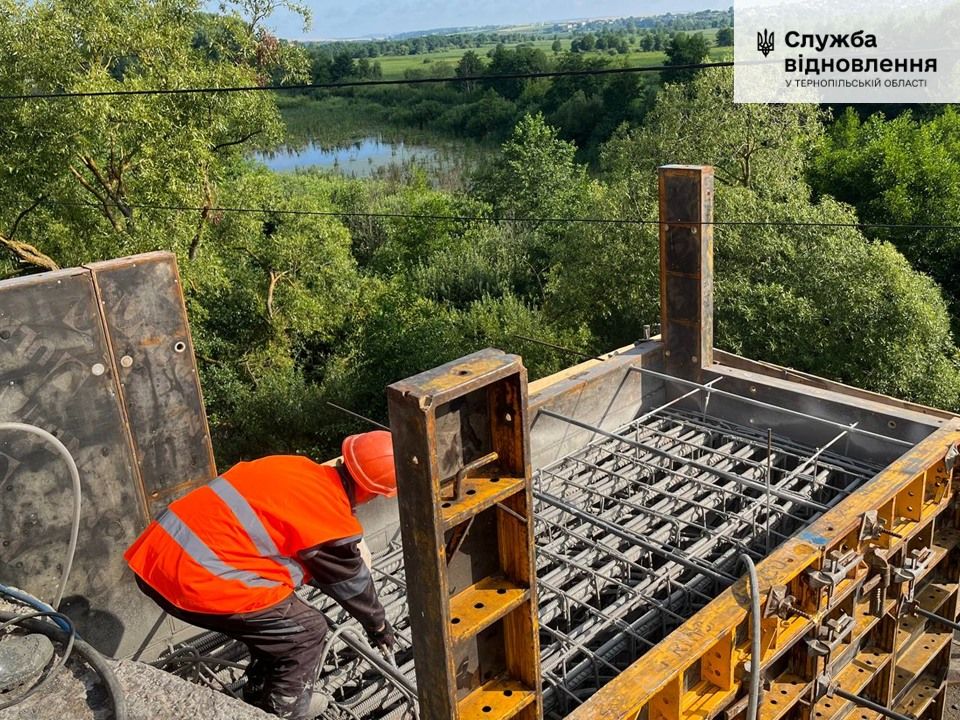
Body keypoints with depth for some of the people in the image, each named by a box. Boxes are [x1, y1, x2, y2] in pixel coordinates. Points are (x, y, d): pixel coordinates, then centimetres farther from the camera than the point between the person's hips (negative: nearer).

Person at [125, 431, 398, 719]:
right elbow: (352, 582, 8)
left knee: (277, 624, 25)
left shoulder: (298, 469, 11)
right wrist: (378, 624, 26)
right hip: (200, 580, -9)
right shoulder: (330, 515, -10)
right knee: (306, 632, 8)